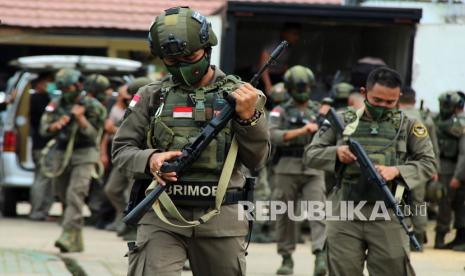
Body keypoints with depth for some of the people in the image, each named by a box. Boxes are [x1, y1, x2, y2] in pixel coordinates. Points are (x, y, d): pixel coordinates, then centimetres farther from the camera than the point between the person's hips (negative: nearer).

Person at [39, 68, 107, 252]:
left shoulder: (91, 106, -5)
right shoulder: (56, 106, 7)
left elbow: (93, 133, -8)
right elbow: (44, 129, 3)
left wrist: (80, 118, -21)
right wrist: (56, 125, -17)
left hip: (83, 156, -6)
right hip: (62, 155, 6)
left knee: (75, 195, -19)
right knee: (64, 196, 10)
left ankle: (69, 237, -27)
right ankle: (77, 240, 22)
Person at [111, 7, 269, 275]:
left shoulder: (238, 94, 6)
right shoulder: (152, 96, 7)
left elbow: (256, 160, 4)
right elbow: (122, 150, 8)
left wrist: (249, 117, -13)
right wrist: (150, 160, -13)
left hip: (220, 218, 1)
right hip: (162, 216, -1)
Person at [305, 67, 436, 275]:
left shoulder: (407, 126, 7)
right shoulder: (343, 122, 9)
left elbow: (428, 164, 3)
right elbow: (310, 155, 9)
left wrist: (396, 171, -14)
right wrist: (336, 153, -11)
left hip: (386, 218, -1)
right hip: (344, 217, 1)